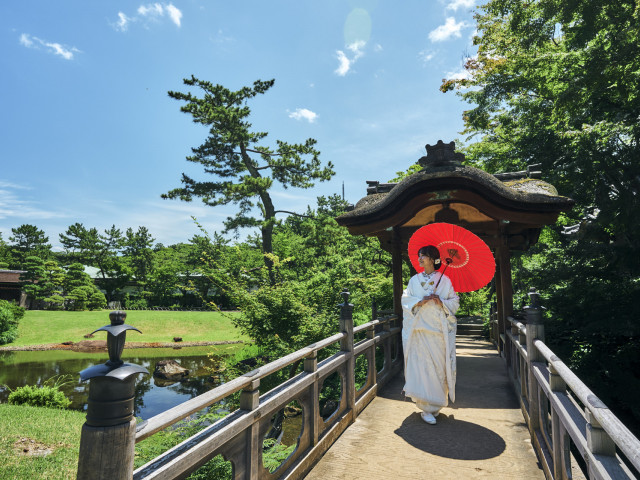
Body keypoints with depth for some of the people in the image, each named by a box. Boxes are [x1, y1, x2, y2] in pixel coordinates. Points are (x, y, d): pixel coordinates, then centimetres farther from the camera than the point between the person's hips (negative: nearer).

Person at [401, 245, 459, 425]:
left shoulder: (444, 280, 5)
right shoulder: (415, 280, 10)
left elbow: (455, 302, 5)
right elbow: (405, 299, 6)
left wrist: (442, 302, -14)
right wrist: (419, 302, -12)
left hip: (439, 330, -1)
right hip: (419, 329, 1)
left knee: (439, 366, 3)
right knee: (420, 366, -4)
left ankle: (436, 404, 21)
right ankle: (426, 409, 4)